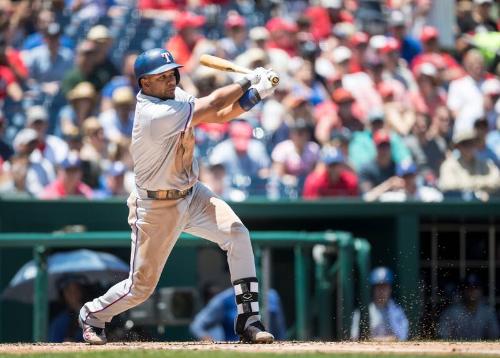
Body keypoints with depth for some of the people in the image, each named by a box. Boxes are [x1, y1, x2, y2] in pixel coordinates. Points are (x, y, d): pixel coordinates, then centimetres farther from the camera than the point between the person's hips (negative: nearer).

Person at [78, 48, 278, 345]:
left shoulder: (174, 96, -2)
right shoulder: (155, 115, -29)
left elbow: (219, 115, -1)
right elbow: (213, 105, -25)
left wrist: (255, 95, -17)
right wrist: (249, 81, -13)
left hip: (191, 194, 7)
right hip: (157, 207, -7)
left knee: (237, 234, -15)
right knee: (142, 286, 3)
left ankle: (248, 318, -14)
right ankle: (93, 315, 33)